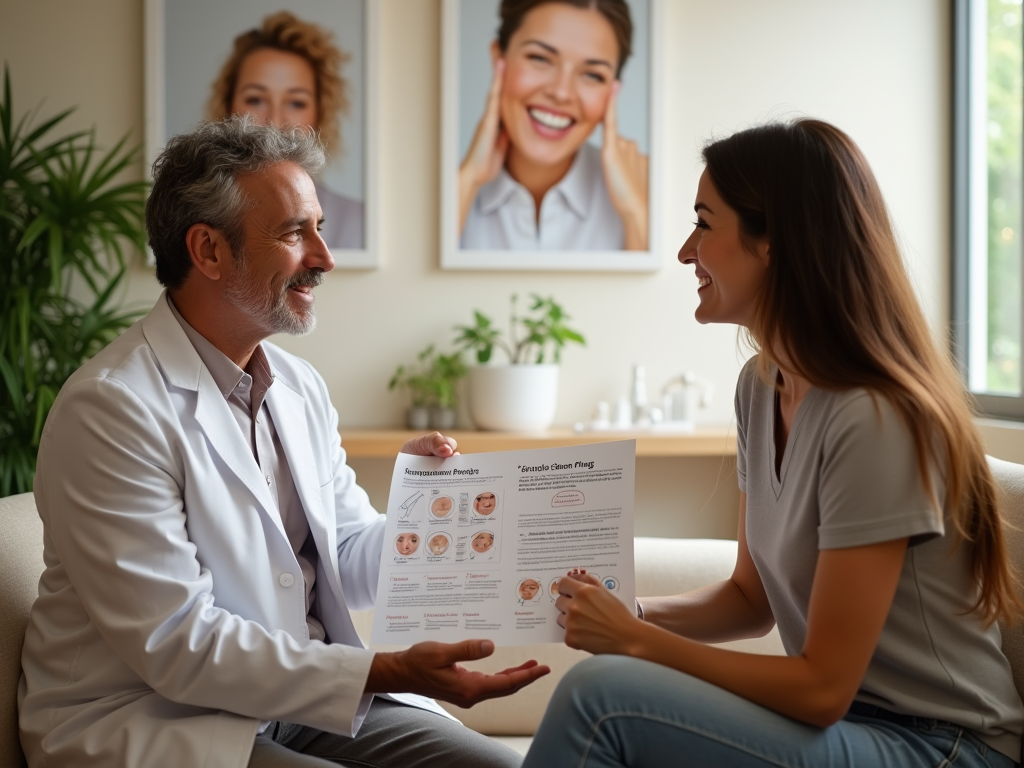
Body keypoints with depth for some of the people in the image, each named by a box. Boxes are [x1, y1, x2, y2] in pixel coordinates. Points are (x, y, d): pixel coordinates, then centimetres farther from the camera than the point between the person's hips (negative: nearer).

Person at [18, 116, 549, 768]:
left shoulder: (300, 388, 10)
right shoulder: (110, 408, -17)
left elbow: (350, 567, 12)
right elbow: (174, 645, -21)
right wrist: (387, 672, -26)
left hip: (307, 699, 8)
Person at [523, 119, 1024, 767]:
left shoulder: (872, 422, -23)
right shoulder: (762, 385, 5)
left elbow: (822, 687, -19)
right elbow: (751, 599, 13)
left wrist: (633, 638, -13)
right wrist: (631, 613, -4)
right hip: (840, 715, 7)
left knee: (602, 697, -23)